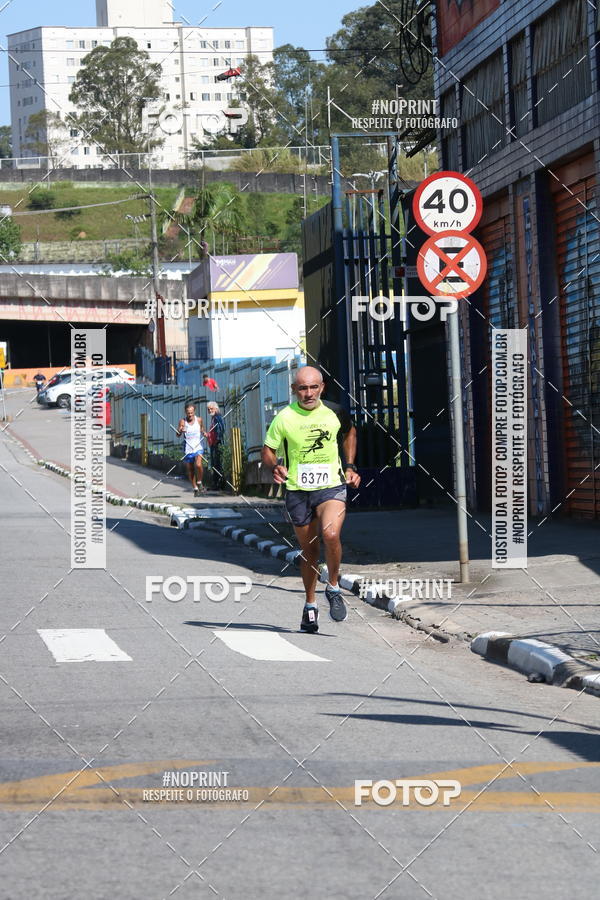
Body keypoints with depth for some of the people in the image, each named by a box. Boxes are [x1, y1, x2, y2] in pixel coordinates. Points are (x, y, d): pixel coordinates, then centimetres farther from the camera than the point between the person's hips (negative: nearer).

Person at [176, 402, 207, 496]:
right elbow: (178, 435, -7)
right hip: (188, 449, 1)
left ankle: (199, 482, 1)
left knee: (198, 465, -22)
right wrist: (180, 431, -29)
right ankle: (195, 488, 22)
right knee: (190, 469, 7)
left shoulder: (199, 420, 1)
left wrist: (204, 432, -4)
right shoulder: (182, 421, -4)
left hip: (198, 447, -1)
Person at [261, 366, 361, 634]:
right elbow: (268, 450, 4)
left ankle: (333, 588, -2)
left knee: (330, 534, -25)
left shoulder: (335, 413, -1)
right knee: (309, 550, 8)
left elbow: (349, 433, 20)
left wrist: (349, 466, 13)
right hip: (297, 491, 1)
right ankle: (310, 605, 26)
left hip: (332, 487, -1)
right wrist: (275, 467, -17)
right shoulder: (285, 418, -6)